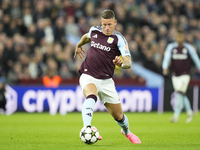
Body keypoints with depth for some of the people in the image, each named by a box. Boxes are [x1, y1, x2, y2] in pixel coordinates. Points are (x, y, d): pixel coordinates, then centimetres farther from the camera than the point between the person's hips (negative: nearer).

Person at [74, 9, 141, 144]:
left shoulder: (119, 39, -10)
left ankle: (126, 131, 43)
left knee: (118, 116, 9)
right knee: (91, 96, -36)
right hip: (88, 76, 0)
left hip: (106, 81, 0)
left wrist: (122, 64, -45)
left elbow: (128, 63, -23)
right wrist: (78, 45, 44)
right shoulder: (94, 30, 1)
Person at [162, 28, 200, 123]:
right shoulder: (171, 47, 0)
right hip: (175, 75, 3)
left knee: (179, 93, -17)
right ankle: (189, 112, 30)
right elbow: (167, 57, -13)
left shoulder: (189, 48, -3)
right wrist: (165, 67, -31)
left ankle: (176, 116, -20)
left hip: (185, 75, -3)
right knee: (181, 95, 11)